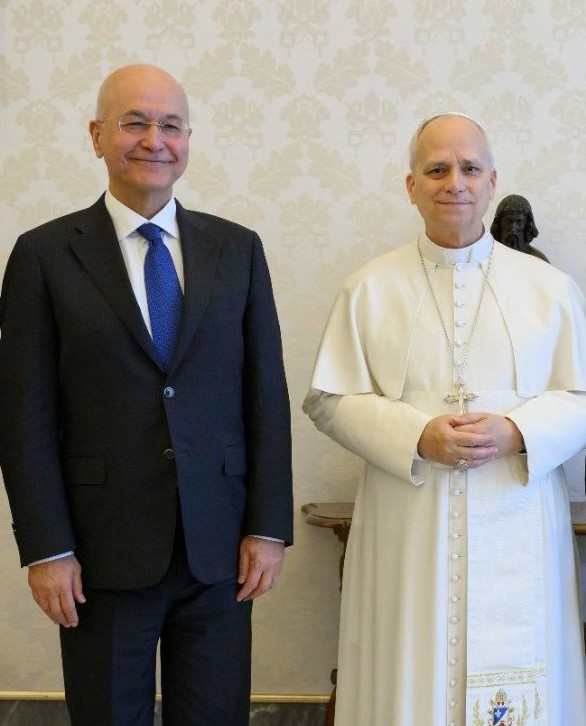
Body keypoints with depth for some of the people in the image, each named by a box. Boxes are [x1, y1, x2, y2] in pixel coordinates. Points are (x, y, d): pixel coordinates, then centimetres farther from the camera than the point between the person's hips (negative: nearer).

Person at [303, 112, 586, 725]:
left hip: (516, 535, 1)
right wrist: (418, 437, -12)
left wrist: (517, 432, -13)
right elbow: (328, 400, 3)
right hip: (407, 533, 0)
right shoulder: (369, 289, 6)